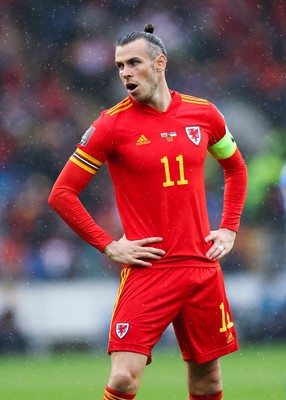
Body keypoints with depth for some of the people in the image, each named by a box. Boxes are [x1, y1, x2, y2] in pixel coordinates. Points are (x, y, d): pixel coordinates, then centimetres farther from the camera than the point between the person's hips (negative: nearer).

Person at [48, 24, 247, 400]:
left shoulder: (203, 114, 5)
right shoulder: (112, 125, -5)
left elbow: (236, 169, 24)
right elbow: (61, 194, -2)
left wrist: (228, 229, 13)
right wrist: (108, 246, -6)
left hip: (202, 266, 4)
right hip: (147, 268, -3)